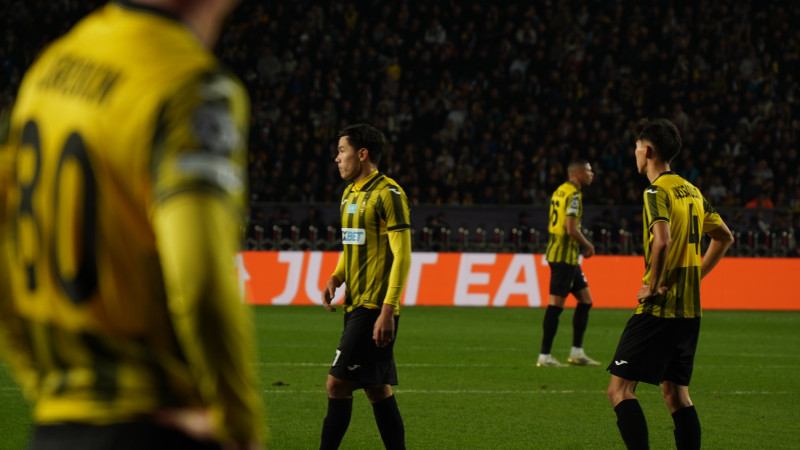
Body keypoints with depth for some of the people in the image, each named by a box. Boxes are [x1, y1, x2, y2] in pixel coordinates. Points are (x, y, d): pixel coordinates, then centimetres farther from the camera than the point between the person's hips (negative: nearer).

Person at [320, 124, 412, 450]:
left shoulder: (388, 194, -12)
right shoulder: (350, 194, 15)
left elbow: (402, 256, -16)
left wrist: (387, 310, -21)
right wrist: (335, 278, 7)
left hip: (375, 309, -9)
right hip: (356, 306, 9)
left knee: (337, 384, -12)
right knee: (377, 389, 10)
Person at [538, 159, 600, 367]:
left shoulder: (559, 191, 15)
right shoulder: (573, 195, -14)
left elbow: (551, 225, 21)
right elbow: (571, 229, -22)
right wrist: (588, 246, -6)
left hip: (556, 251, 10)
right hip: (565, 255, -10)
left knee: (585, 300, 13)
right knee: (556, 303, -7)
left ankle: (577, 352, 13)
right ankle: (544, 356, -5)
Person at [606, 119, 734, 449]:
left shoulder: (658, 191, -12)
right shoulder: (692, 191, 14)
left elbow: (662, 241, -29)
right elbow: (725, 237, 24)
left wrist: (653, 284, -17)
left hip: (658, 308, -8)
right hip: (689, 309, 8)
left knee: (619, 390, -7)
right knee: (676, 393, 14)